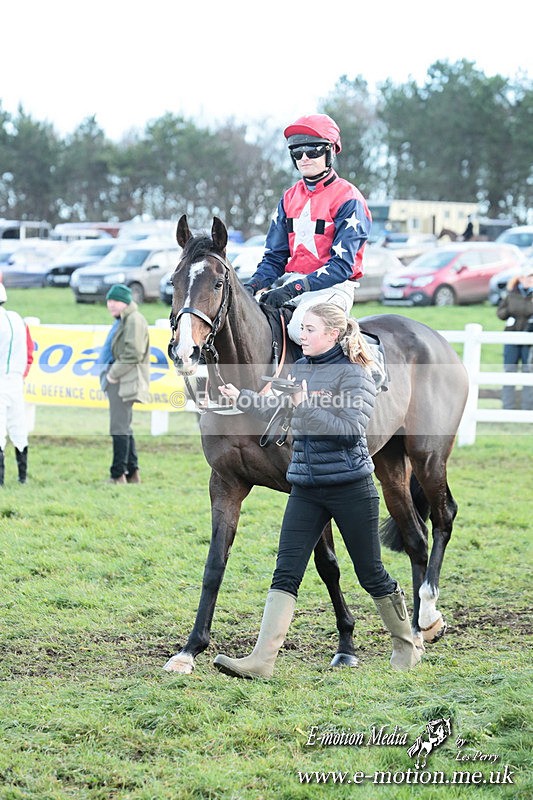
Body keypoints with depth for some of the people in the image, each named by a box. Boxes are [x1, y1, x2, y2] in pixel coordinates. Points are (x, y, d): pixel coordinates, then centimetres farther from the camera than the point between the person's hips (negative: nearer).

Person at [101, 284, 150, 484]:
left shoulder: (134, 320, -12)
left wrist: (114, 374, -16)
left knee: (119, 428, -10)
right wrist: (109, 374, 15)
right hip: (117, 380, 11)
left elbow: (134, 353, -21)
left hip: (125, 382, -11)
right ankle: (132, 473, 18)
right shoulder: (121, 321, 20)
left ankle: (118, 475, -9)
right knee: (124, 428, 13)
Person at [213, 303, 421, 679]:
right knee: (286, 574, -4)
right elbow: (273, 408, 25)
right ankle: (262, 660, -10)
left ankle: (406, 645, 28)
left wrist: (305, 407, -23)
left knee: (371, 573, 7)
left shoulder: (354, 374, -11)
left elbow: (351, 428, -21)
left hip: (350, 488, -6)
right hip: (306, 489, 6)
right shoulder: (300, 369, 9)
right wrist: (239, 397, 12)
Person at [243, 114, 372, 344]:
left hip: (333, 287, -7)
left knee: (301, 328, -34)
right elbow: (274, 257, 14)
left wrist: (295, 288, -25)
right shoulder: (290, 198, 15)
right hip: (292, 284, 7)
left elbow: (341, 265, -15)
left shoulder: (347, 198, -7)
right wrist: (254, 285, -7)